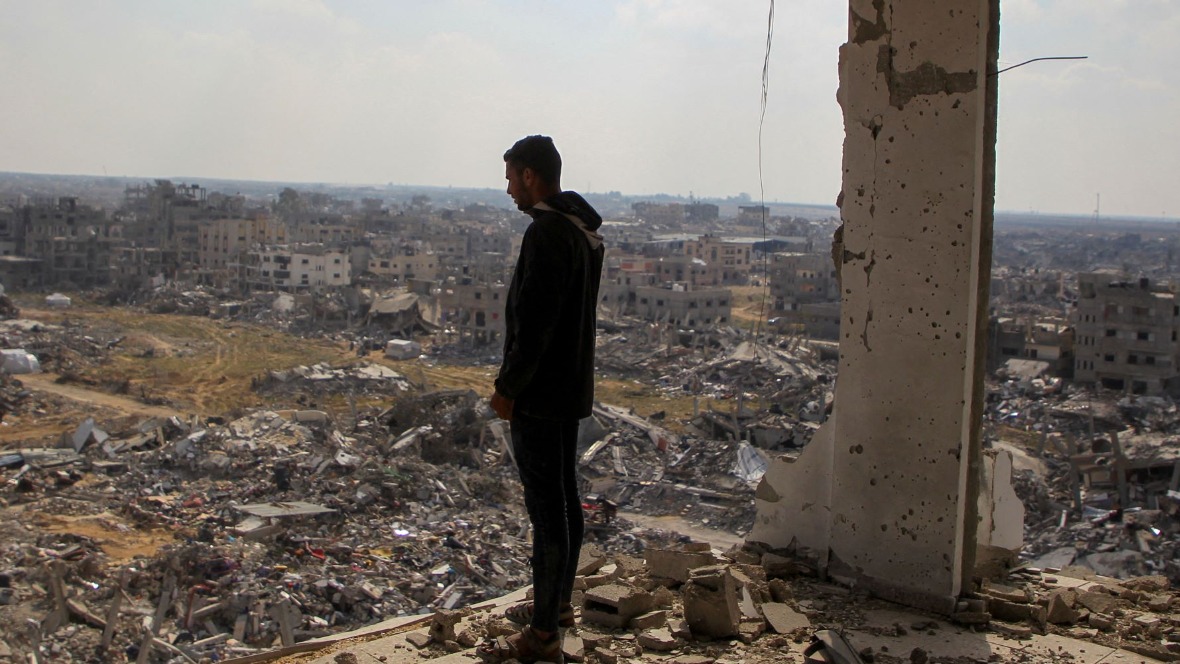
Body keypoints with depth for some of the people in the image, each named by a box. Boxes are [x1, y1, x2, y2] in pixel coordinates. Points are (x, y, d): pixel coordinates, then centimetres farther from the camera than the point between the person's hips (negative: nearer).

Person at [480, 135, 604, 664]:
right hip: (572, 388, 10)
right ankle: (558, 604, 33)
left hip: (540, 396, -10)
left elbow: (534, 322, -24)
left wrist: (508, 387, -16)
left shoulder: (546, 232, -19)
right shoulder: (585, 230, 12)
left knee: (546, 508, -5)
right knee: (565, 498, 18)